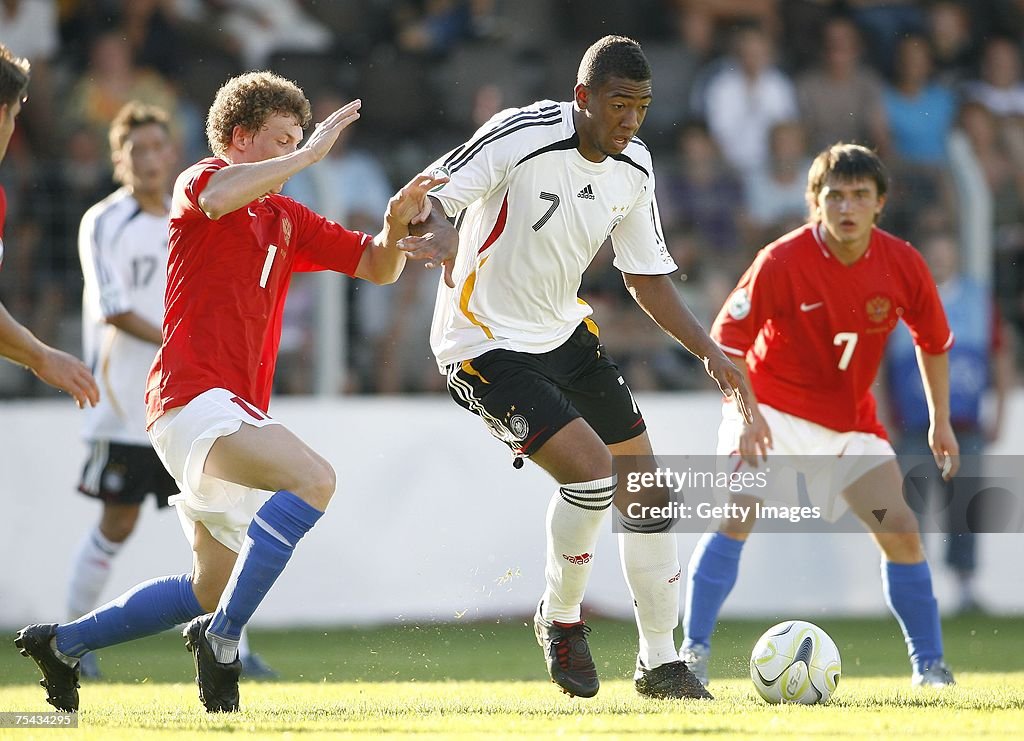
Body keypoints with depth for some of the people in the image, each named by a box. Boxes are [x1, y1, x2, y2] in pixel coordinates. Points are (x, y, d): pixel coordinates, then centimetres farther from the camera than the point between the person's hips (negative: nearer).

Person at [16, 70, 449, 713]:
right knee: (313, 478, -31)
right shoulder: (200, 180, 0)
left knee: (213, 589, 15)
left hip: (238, 413, 9)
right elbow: (214, 196, -26)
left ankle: (62, 643, 26)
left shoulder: (285, 219, 22)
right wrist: (310, 153, -20)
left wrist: (397, 222, -1)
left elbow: (377, 267, 21)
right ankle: (220, 636, -28)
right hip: (194, 397, -9)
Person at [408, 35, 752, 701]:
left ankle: (660, 664, 19)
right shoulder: (521, 135, -21)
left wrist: (708, 351, 3)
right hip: (484, 342, -7)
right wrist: (433, 232, -47)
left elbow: (647, 275, 11)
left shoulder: (634, 169, 0)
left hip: (564, 333, 7)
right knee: (592, 471, -22)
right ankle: (561, 620, 5)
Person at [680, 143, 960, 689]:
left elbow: (933, 341, 8)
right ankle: (693, 654, -19)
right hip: (773, 407, -3)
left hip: (851, 419, 4)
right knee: (737, 514, -23)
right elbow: (726, 340, -16)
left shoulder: (903, 265, -10)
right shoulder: (782, 261, -21)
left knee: (900, 530, -5)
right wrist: (746, 414, -28)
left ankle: (929, 666, 8)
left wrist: (940, 422, 7)